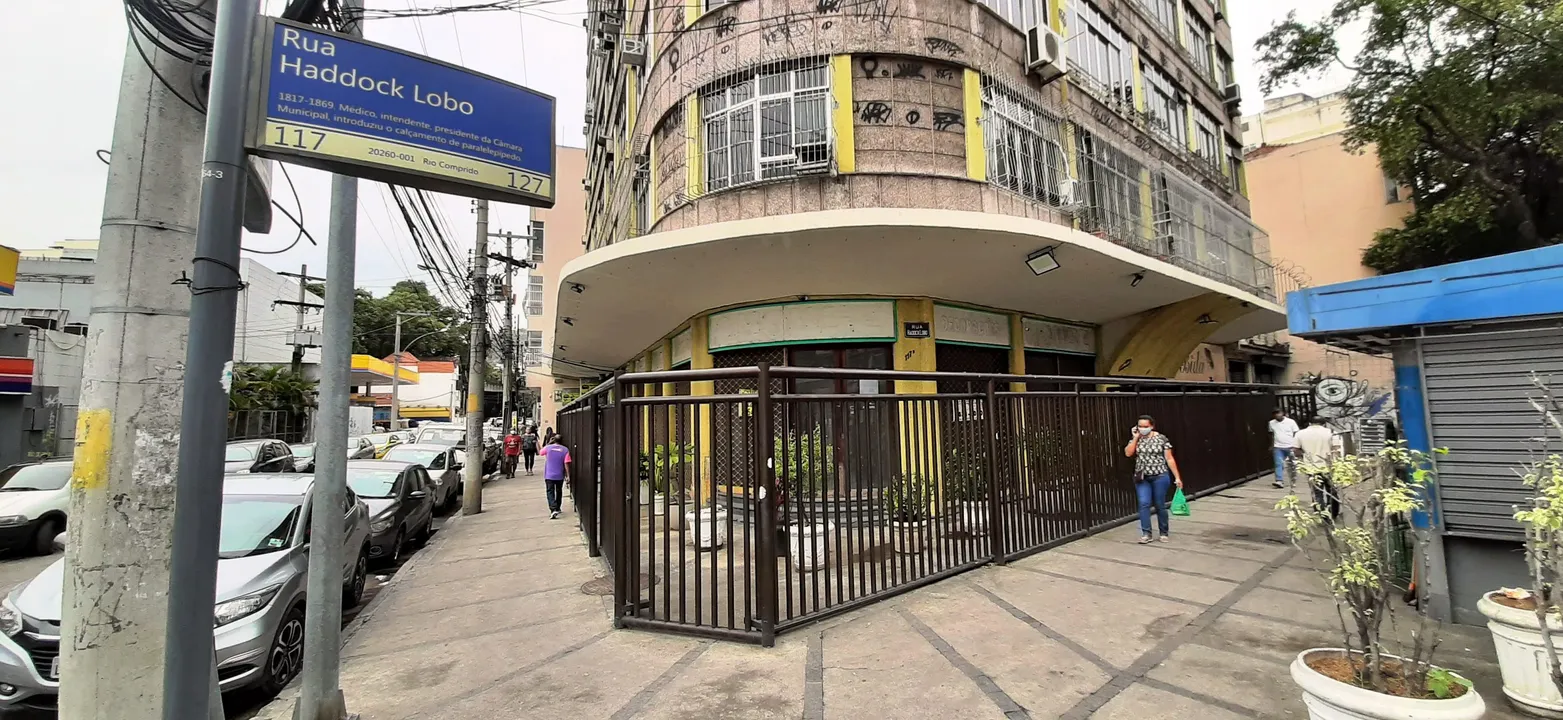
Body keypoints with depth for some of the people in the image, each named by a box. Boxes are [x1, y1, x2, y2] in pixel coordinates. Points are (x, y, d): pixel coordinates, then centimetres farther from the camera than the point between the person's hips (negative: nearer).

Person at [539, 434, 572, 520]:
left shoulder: (548, 447, -5)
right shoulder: (565, 450, -6)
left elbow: (540, 452, 16)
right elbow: (566, 464, -11)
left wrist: (549, 443, 19)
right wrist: (568, 475, -5)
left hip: (549, 475, -1)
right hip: (560, 475, 1)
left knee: (550, 492, -1)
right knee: (559, 491, 20)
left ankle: (553, 509, -19)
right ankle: (557, 508, 32)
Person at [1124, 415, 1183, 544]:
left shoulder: (1162, 439, -4)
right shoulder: (1135, 439, 5)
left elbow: (1170, 459, -3)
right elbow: (1128, 453, -10)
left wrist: (1177, 477, -5)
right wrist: (1136, 437, -8)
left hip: (1160, 477, -2)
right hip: (1142, 478, 2)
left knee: (1160, 505, 6)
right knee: (1144, 504, -6)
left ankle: (1164, 533, 23)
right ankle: (1146, 534, -2)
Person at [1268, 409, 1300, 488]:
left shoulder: (1291, 422, -4)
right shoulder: (1271, 423, 5)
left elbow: (1296, 435, -4)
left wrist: (1295, 446, -12)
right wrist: (1271, 446, 18)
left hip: (1290, 447, -2)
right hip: (1278, 447, 2)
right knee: (1278, 464, -9)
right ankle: (1279, 481, -15)